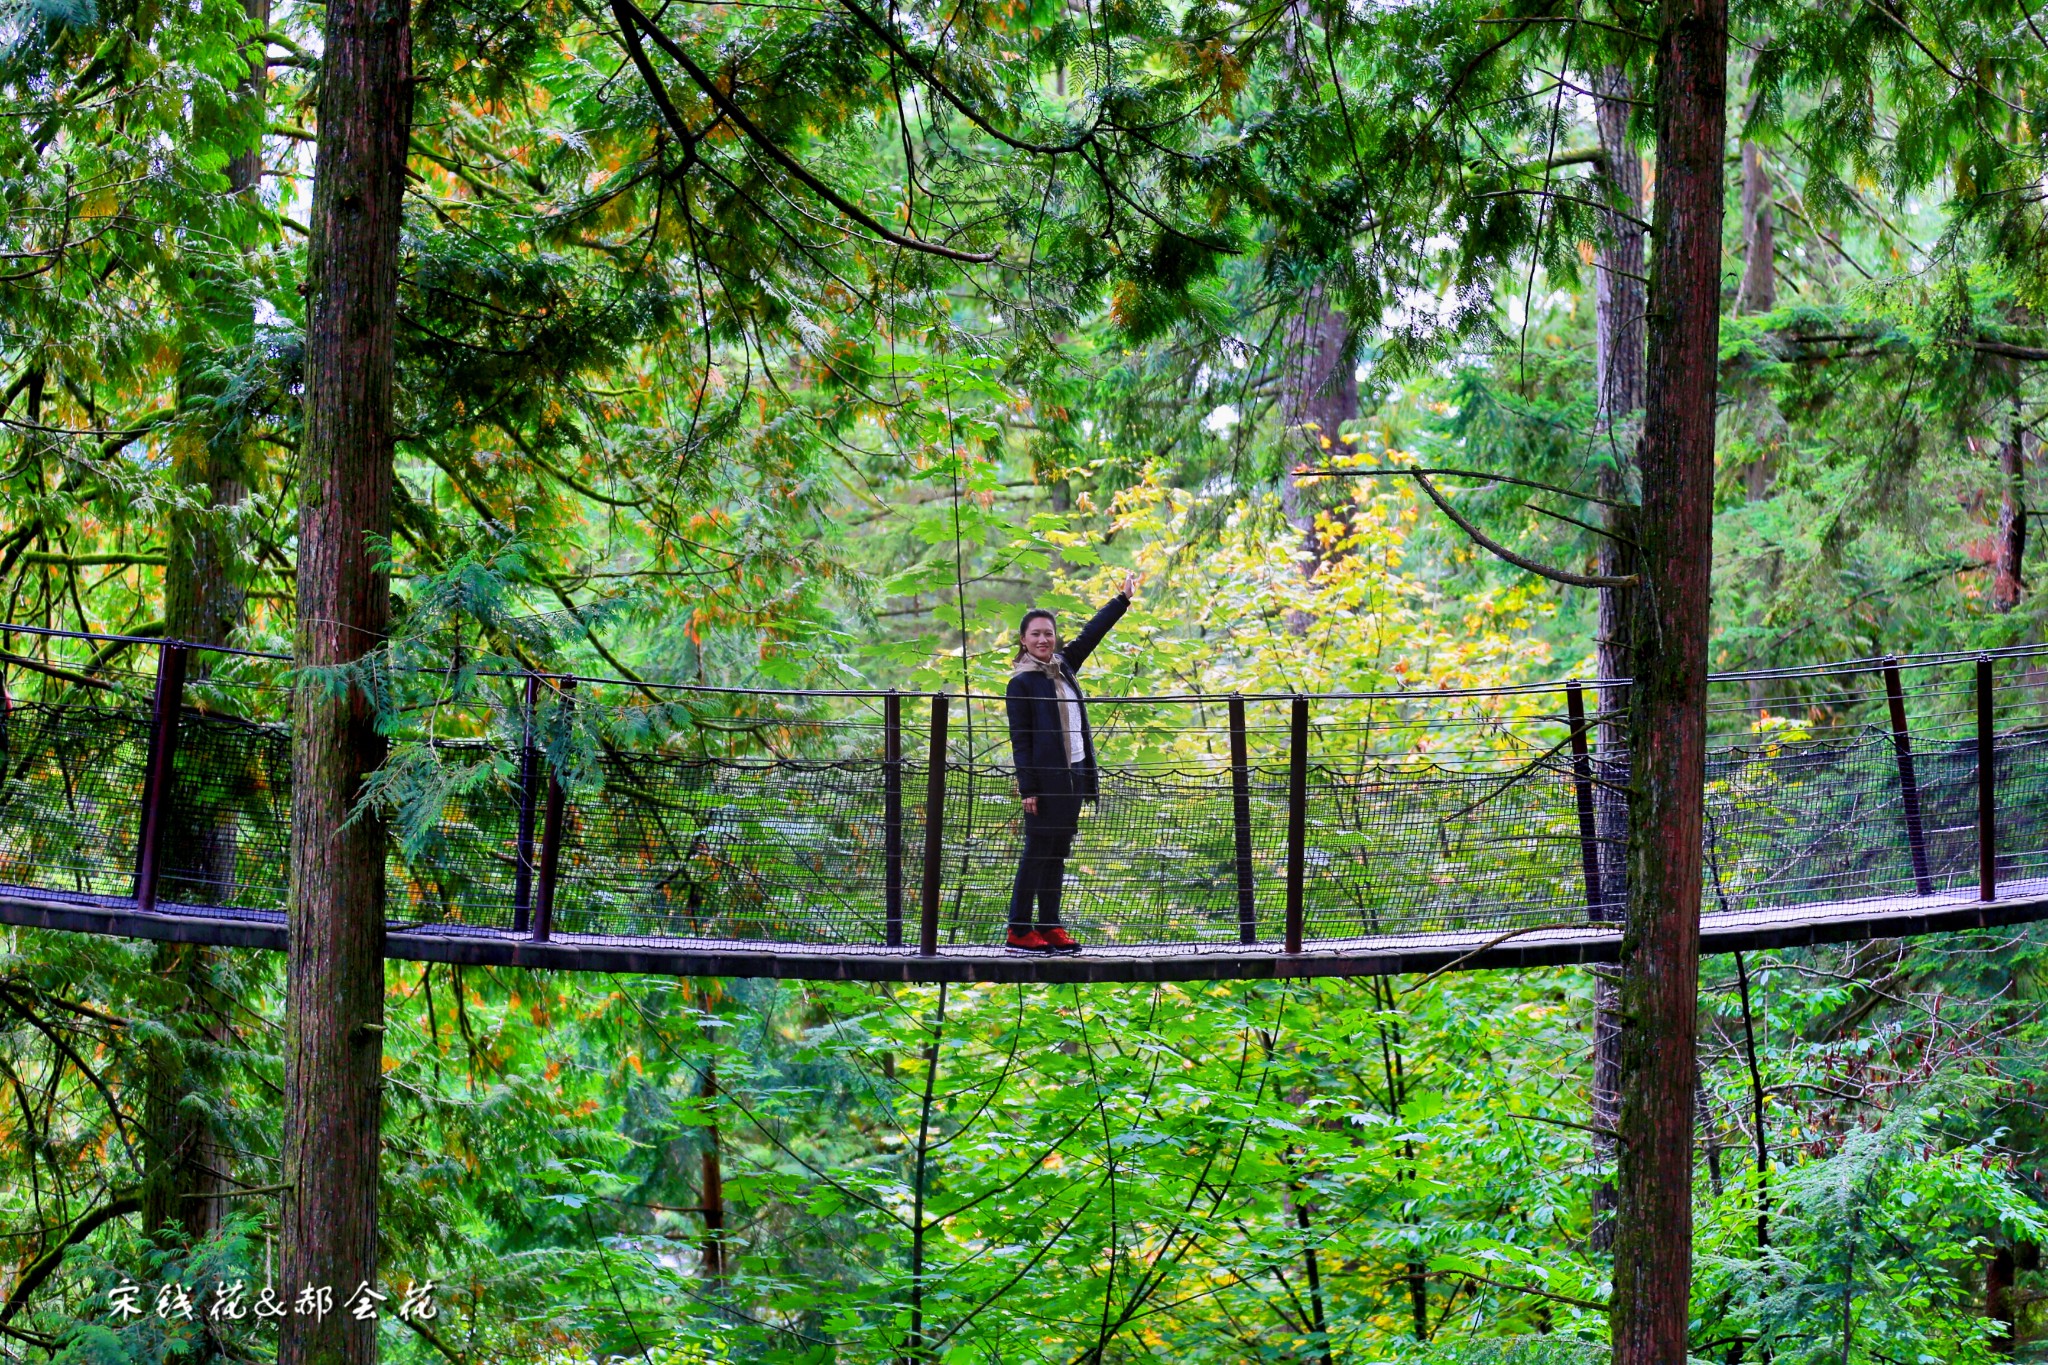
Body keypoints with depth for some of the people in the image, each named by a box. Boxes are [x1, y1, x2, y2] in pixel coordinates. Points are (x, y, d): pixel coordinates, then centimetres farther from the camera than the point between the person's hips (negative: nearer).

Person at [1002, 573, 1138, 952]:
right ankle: (1019, 931, -1)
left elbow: (1092, 633, 23)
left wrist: (1123, 599, 27)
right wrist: (1027, 788, -14)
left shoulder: (1062, 667, 12)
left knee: (1058, 853, 9)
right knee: (1036, 853, -5)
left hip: (1074, 776, 7)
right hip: (1045, 780, -7)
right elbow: (1020, 740, -10)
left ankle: (1051, 927, 13)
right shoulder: (1021, 683, -7)